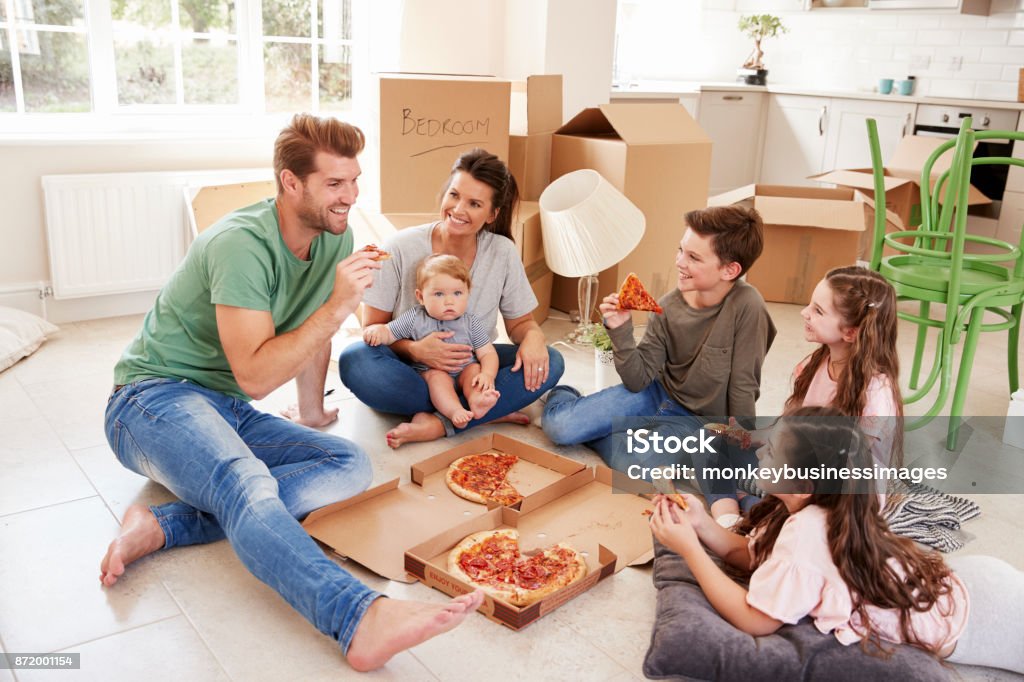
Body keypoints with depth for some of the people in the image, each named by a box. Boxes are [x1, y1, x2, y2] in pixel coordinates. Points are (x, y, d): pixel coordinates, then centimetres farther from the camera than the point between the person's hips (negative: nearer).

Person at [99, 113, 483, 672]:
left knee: (351, 466, -16)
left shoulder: (334, 238, 2)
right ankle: (364, 619, -61)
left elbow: (312, 334, 17)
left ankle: (165, 525, -24)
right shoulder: (241, 244, -22)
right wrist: (336, 308, -29)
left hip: (228, 412, 8)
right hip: (156, 397, -8)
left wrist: (311, 412, 28)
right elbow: (254, 377, -26)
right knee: (247, 485, -39)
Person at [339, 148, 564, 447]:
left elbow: (520, 322, 4)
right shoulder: (401, 249, -12)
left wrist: (533, 336, -21)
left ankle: (439, 422, -29)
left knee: (548, 363, -21)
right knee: (355, 360, -33)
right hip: (410, 367, -1)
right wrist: (414, 349, -28)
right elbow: (373, 327, -8)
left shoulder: (503, 253, -5)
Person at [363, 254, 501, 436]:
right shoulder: (414, 319, -2)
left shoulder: (471, 323, -1)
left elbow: (487, 353, -2)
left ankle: (476, 400, -51)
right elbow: (389, 332, 1)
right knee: (437, 375, -31)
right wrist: (375, 330, -24)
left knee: (474, 369, -26)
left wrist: (487, 374, -23)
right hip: (427, 372, -1)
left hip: (463, 374, 2)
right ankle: (454, 411, -51)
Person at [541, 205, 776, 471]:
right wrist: (621, 331, -25)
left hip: (697, 422, -2)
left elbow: (743, 387, -16)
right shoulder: (668, 306, -13)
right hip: (659, 394, 2)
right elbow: (638, 381, -10)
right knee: (557, 425, -14)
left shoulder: (746, 306, -24)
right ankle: (564, 396, 21)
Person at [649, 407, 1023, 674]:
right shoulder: (819, 508, -8)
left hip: (963, 620, -7)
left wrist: (688, 547, -26)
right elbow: (752, 556, 0)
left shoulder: (805, 532, -33)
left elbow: (755, 621, -26)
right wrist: (701, 523, -15)